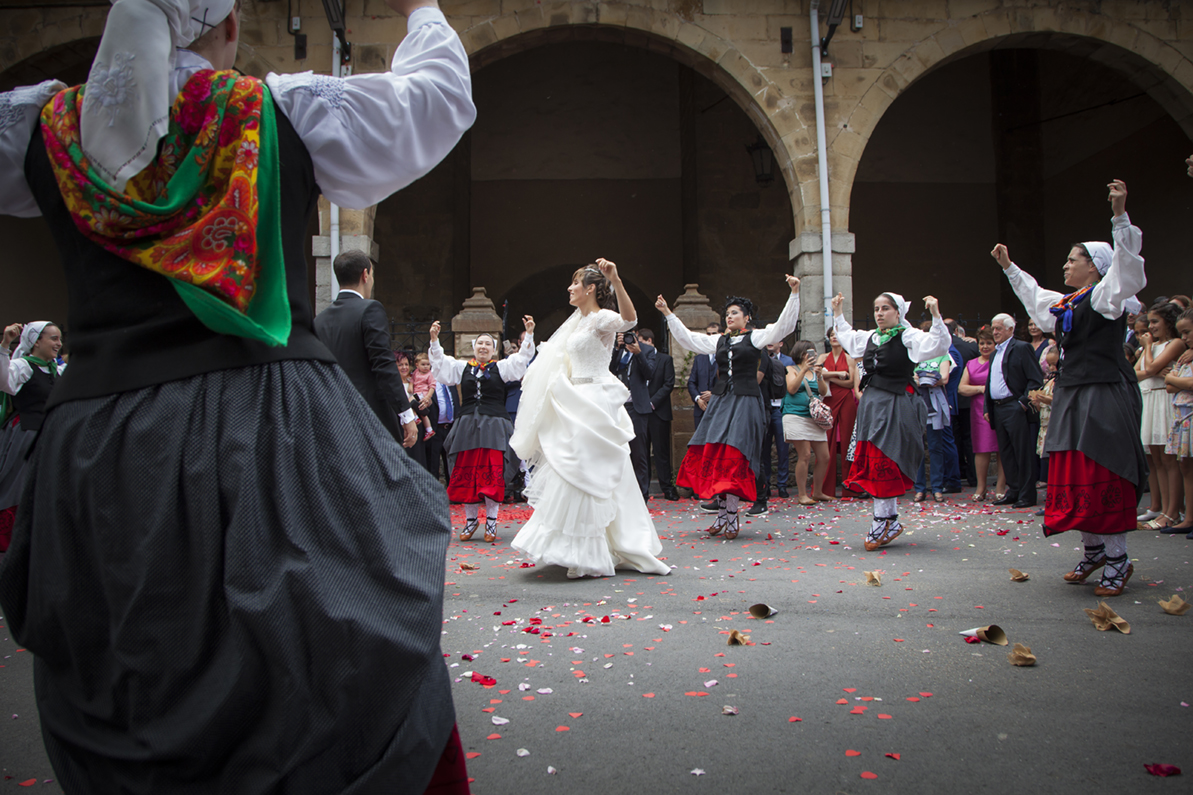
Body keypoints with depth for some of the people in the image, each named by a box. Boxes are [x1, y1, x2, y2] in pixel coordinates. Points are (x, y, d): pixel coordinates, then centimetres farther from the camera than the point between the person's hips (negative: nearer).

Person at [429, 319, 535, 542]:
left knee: (493, 474, -7)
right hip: (467, 425, 2)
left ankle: (491, 522, 4)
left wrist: (529, 334, -8)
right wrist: (434, 340, 4)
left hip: (494, 426, -2)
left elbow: (522, 358, 2)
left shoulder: (501, 367, 10)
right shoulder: (462, 367, 15)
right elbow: (441, 364, 13)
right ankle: (471, 520, 16)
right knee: (465, 473, 2)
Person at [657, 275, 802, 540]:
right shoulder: (719, 341, 17)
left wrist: (794, 293, -16)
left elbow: (784, 325, -7)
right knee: (714, 456, 0)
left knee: (734, 457, -11)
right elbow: (688, 338, 20)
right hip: (720, 401, 5)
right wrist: (668, 314, 18)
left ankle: (732, 517, -7)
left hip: (745, 403, -5)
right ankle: (722, 515, 8)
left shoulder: (755, 337, 3)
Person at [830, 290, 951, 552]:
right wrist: (838, 313, 35)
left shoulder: (908, 337, -6)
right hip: (871, 404, 7)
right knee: (873, 464, 5)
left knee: (884, 463, -9)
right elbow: (847, 338, 35)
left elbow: (938, 345, -19)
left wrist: (936, 315, -28)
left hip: (896, 407, -7)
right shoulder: (870, 337, 15)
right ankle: (889, 520, 14)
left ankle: (883, 522, -3)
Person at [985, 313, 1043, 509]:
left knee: (1023, 452, -4)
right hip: (998, 409, 8)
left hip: (1015, 408, -8)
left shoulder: (1022, 348, -4)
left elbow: (1036, 379, -10)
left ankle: (1027, 495, 0)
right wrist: (987, 408, 15)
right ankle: (1013, 491, 17)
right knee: (1006, 453, 10)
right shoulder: (995, 353, 20)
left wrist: (1024, 402, -16)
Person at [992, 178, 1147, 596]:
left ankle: (1117, 559, 0)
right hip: (1071, 396, 8)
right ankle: (1093, 550, 21)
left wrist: (1120, 214, -31)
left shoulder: (1105, 295, -5)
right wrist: (1009, 268, 41)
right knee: (1073, 475, 9)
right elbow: (1034, 295, 36)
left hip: (1104, 396, -8)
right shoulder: (1064, 303, 16)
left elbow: (1126, 262, -21)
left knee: (1103, 477, -7)